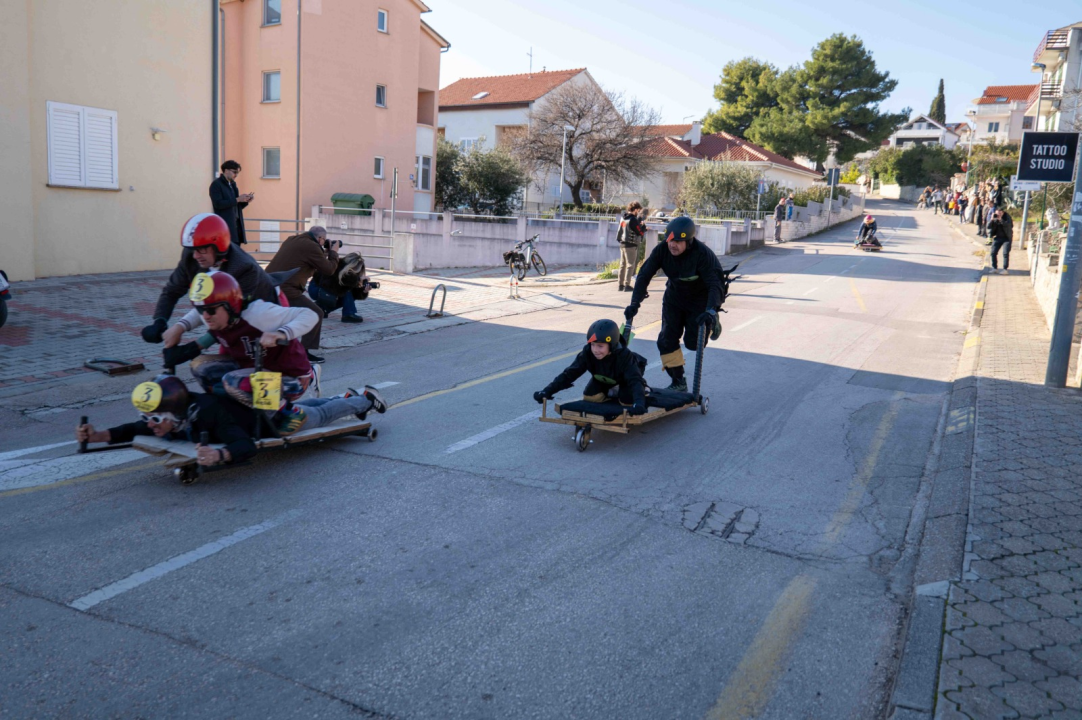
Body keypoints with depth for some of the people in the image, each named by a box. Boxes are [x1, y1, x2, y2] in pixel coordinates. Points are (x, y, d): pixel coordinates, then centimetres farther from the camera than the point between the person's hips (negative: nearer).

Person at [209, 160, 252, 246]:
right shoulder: (216, 184, -4)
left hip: (236, 225, 7)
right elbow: (218, 204, -16)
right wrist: (237, 199, -19)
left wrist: (246, 201, 2)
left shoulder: (232, 184, 19)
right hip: (225, 227, -7)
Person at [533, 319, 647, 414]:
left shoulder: (624, 356, -42)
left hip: (625, 379, -3)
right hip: (603, 381, 3)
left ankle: (641, 390, 10)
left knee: (628, 401, -24)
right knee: (589, 396, -16)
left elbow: (634, 380, -50)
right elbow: (569, 374, -35)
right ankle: (612, 392, 13)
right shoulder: (587, 353, -33)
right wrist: (547, 391, -46)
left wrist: (639, 402, -70)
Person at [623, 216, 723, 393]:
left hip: (700, 299, -4)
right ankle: (678, 382, 7)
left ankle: (712, 321, 25)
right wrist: (635, 303, -29)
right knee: (666, 340, -6)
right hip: (674, 297, 4)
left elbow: (715, 284, -35)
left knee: (692, 342, -8)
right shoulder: (661, 250, -20)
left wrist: (711, 310, -49)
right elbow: (644, 275, -18)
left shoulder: (703, 254, -31)